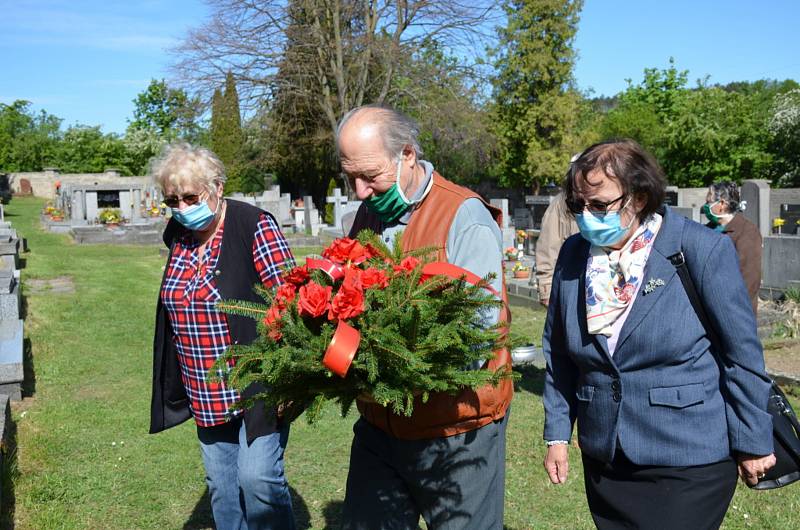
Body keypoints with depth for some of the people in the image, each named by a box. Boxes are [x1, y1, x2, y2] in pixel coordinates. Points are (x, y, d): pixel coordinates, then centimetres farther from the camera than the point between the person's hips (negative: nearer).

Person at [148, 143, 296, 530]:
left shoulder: (255, 226, -14)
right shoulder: (177, 235, 6)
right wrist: (178, 384, 19)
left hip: (257, 385, -6)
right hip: (205, 393, 7)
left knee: (257, 478, -11)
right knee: (221, 487, 14)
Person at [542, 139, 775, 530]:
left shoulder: (702, 250, -13)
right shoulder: (573, 255, -1)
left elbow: (742, 354, -8)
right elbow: (558, 354, 7)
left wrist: (753, 443, -4)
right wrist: (557, 434, 6)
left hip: (689, 462, -4)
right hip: (603, 459, 5)